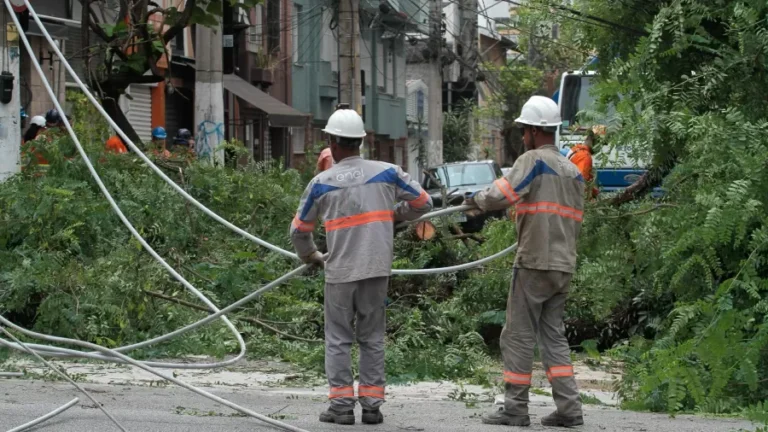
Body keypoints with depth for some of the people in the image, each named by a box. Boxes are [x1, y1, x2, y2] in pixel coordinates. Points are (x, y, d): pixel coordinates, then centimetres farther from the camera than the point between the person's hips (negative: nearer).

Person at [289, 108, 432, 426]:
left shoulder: (322, 182, -2)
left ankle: (342, 404, 3)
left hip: (340, 271, -2)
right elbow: (423, 202, 9)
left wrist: (309, 256, 27)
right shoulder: (386, 173, 0)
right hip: (377, 269, 2)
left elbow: (299, 229, 8)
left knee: (338, 338, 7)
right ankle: (372, 404, 9)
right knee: (372, 337, 10)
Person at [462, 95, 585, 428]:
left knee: (518, 336, 0)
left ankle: (515, 409, 1)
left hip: (534, 263, -7)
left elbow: (502, 194, -21)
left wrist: (475, 200, -2)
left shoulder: (533, 159, -9)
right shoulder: (573, 171, 15)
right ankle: (569, 408, 5)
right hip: (564, 265, 7)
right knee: (554, 335, 12)